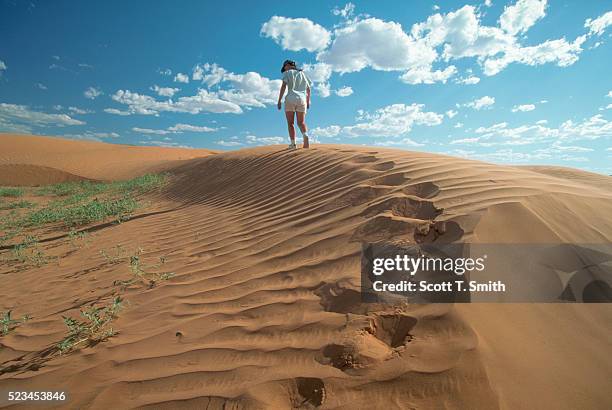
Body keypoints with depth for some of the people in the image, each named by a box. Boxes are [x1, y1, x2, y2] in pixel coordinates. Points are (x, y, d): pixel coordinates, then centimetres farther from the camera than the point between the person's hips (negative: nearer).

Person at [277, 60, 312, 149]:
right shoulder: (302, 74, 20)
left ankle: (293, 144, -9)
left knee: (290, 123, 2)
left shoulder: (287, 73, 6)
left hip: (290, 99, -3)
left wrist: (279, 100, -8)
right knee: (301, 123, 5)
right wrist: (308, 101, 26)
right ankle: (305, 136, -25)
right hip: (302, 100, 4)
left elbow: (283, 86, -7)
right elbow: (308, 89, 17)